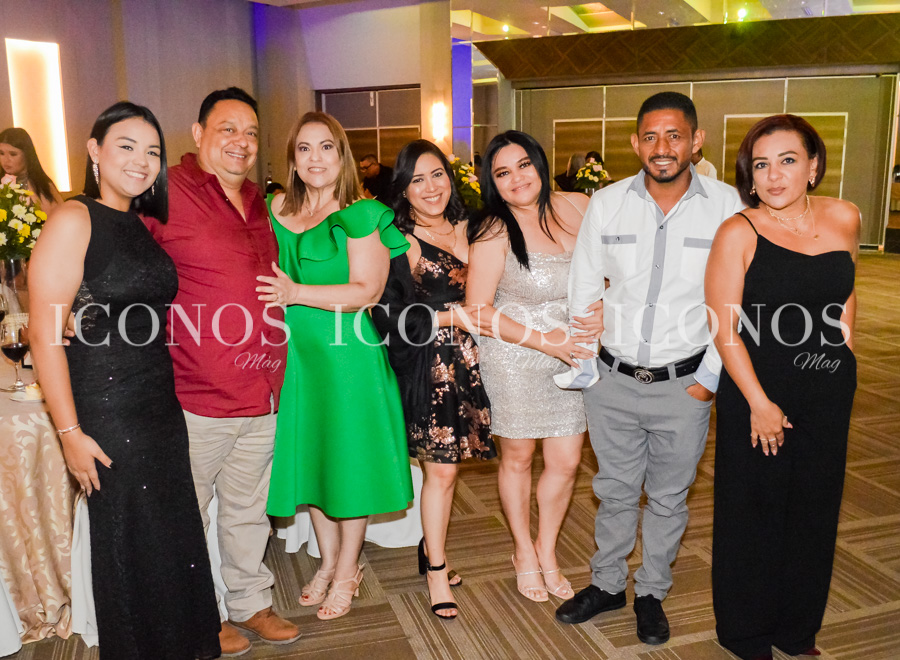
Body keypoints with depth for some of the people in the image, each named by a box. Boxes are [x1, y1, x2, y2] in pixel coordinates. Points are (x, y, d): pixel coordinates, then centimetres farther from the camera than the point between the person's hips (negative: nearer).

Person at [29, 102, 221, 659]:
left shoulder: (144, 226, 12)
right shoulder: (74, 221, -10)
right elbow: (46, 335, -15)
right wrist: (71, 432, -17)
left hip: (162, 404, 7)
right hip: (107, 413, -7)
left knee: (176, 536, 15)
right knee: (129, 549, 7)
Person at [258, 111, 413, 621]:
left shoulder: (362, 215, -8)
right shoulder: (275, 211, 7)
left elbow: (367, 290, -15)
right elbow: (261, 276, 19)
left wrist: (296, 294, -22)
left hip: (347, 354, -5)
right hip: (295, 354, 5)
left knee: (348, 458, 5)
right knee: (309, 457, 14)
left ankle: (348, 571, 24)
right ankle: (328, 561, 34)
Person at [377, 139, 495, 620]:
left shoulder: (464, 227, 9)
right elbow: (392, 313, -15)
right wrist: (451, 315, -17)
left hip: (466, 359, 6)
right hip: (426, 364, -5)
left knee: (446, 465, 11)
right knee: (442, 470, 2)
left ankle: (431, 549, 33)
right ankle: (436, 571, 21)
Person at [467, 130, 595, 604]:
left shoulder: (575, 208, -2)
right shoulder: (494, 231, -14)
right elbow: (478, 311, -15)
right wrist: (545, 340, -18)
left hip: (570, 356, 4)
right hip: (513, 359, -4)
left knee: (566, 462, 10)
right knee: (517, 459, 12)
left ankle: (547, 550, 36)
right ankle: (524, 553, 37)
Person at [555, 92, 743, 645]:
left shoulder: (724, 204, -8)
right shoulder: (607, 204, -3)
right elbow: (583, 292, 5)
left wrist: (709, 378, -7)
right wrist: (581, 366, 2)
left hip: (684, 384, -1)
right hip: (612, 379, 1)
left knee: (669, 497, 16)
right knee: (615, 490, 17)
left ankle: (652, 593, 37)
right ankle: (607, 583, 38)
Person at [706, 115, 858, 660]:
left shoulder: (845, 219, 2)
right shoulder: (739, 232, -12)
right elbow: (724, 328, -14)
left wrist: (843, 342, 10)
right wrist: (760, 403, -17)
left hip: (829, 392, 5)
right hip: (756, 392, -5)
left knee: (814, 510, 16)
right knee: (754, 513, 7)